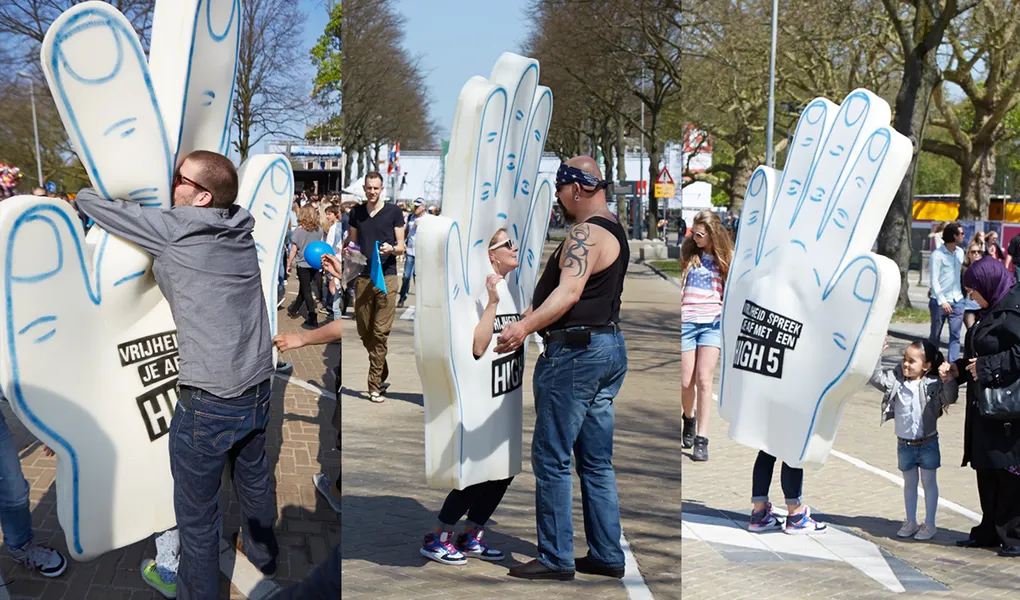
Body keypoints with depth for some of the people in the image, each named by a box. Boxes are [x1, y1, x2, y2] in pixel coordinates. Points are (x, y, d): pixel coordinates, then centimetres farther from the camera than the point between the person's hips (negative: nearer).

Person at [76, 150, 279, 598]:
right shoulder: (239, 228, 3)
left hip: (209, 405, -7)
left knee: (197, 514, 10)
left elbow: (111, 211, -1)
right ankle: (263, 554, 51)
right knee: (255, 480, 30)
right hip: (259, 391, 7)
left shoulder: (177, 228, -15)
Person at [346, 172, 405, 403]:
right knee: (365, 332, 6)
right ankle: (382, 375, 26)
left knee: (380, 333, -6)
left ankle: (375, 385, -2)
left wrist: (392, 249, -18)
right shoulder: (356, 212, 12)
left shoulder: (393, 211, 3)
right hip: (362, 277, 4)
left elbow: (401, 247, 4)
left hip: (386, 277, -4)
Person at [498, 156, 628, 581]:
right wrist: (537, 317, 35)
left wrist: (525, 326, -38)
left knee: (551, 458, -4)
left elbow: (569, 291, -29)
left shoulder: (585, 233, -14)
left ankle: (556, 558, 0)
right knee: (596, 461, 13)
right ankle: (607, 556, 17)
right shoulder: (614, 231, 18)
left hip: (575, 351, -10)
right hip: (609, 346, 10)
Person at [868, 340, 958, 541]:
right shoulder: (895, 380, -4)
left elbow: (949, 398, -24)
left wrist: (948, 380, -40)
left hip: (927, 443, -4)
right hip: (904, 444, 4)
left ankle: (930, 524, 20)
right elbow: (876, 377, -6)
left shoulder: (932, 384, -14)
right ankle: (910, 522, 29)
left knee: (928, 482, 9)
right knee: (909, 483, 16)